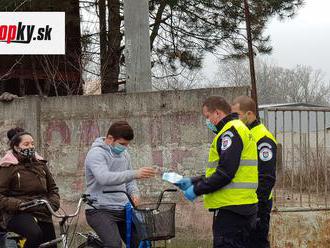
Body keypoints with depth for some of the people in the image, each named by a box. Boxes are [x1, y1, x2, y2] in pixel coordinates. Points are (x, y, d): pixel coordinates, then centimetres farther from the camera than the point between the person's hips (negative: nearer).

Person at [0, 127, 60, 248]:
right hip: (18, 214, -6)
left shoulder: (40, 164, 15)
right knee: (35, 234, -36)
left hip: (43, 213, 6)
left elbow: (52, 188, 22)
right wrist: (19, 204, -20)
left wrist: (54, 203, 2)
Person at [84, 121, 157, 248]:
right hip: (100, 210, -7)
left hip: (122, 210, 8)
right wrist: (135, 174, -39)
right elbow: (104, 178, -31)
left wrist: (134, 192, -2)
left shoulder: (124, 154, 12)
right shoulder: (96, 153, -13)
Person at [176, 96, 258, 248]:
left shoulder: (230, 132, -12)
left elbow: (225, 173, -21)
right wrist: (192, 182, 17)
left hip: (231, 208, -11)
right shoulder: (239, 130, 21)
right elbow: (219, 171, 24)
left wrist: (197, 189, -13)